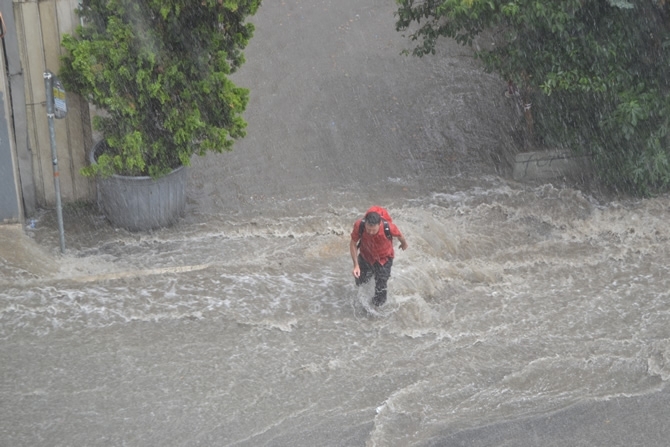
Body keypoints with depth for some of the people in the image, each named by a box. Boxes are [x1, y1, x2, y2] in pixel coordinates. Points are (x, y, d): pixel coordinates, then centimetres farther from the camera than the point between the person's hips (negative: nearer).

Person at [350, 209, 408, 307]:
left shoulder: (388, 228, -40)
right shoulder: (359, 225, -37)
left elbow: (399, 235, -13)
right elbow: (353, 244, -17)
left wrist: (404, 243, 9)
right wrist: (356, 265, -21)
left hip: (383, 260, -2)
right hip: (365, 257, 2)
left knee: (380, 289, 11)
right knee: (360, 281, 25)